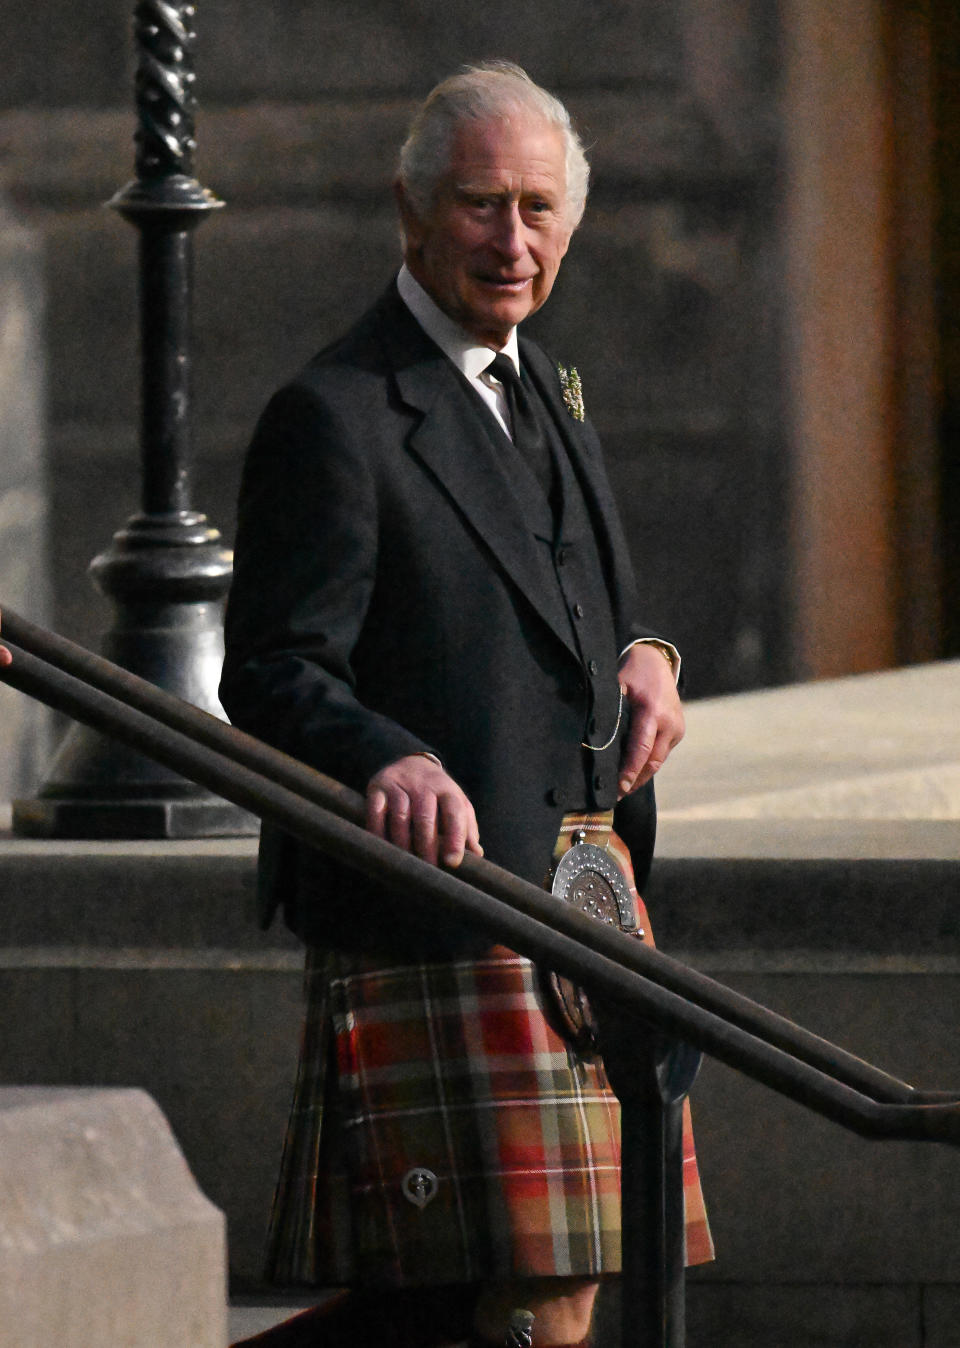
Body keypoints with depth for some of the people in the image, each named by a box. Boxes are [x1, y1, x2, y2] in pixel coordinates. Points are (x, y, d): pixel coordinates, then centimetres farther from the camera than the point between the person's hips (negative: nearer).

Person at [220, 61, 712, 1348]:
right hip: (446, 905, -8)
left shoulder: (545, 392, 18)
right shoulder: (333, 419, -9)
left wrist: (642, 655, 5)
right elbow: (276, 676, -14)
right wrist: (389, 762, -33)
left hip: (581, 897, 8)